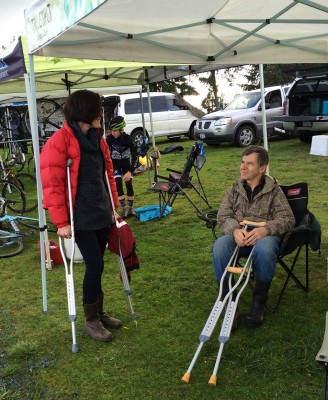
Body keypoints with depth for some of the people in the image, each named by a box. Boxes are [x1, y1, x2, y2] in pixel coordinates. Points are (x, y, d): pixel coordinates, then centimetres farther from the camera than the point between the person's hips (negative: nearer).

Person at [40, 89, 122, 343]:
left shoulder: (97, 138, 11)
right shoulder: (59, 141, -13)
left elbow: (108, 174, 18)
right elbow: (52, 185, -15)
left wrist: (113, 206, 16)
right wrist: (61, 222, -16)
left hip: (102, 213, 7)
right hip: (80, 217, -7)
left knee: (96, 265, 13)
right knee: (95, 265, -6)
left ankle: (99, 312, 29)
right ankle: (91, 320, 13)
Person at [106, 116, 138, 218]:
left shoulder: (128, 139, -25)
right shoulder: (109, 138, -21)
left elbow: (135, 156, -23)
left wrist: (130, 171, -32)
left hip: (126, 162, 0)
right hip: (115, 163, 0)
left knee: (129, 184, -5)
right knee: (118, 184, -13)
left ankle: (131, 208, 10)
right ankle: (124, 209, -6)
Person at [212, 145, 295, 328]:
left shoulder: (274, 191, 4)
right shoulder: (234, 190, 12)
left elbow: (287, 219, -4)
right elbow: (223, 216, 3)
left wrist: (265, 230, -25)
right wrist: (235, 230, -21)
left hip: (265, 236, -2)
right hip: (239, 237, 2)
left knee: (264, 249, -38)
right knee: (220, 246, -31)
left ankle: (259, 303, -17)